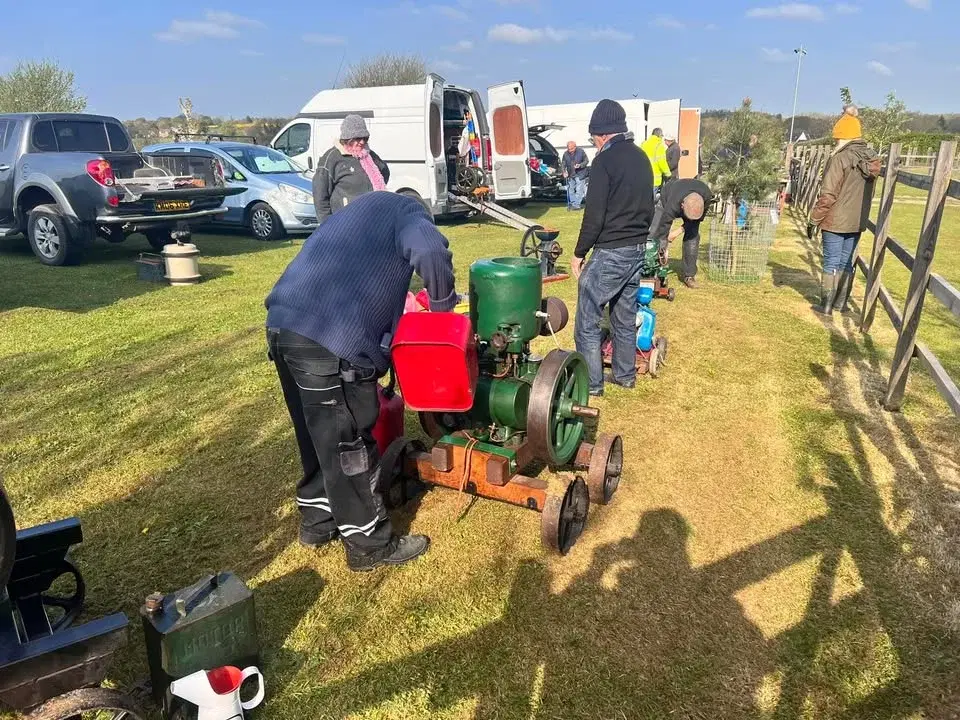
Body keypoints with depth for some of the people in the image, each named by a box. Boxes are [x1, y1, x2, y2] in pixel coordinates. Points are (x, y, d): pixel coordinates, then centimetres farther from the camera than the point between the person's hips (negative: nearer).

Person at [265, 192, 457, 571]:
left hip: (285, 325, 9)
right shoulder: (404, 210, 7)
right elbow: (430, 251, -18)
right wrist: (443, 306, -2)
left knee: (318, 436, 23)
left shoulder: (364, 211, 33)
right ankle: (369, 545, 19)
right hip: (327, 337, -9)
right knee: (348, 445, 4)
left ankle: (317, 521, 39)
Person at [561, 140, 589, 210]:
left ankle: (576, 204, -3)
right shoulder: (565, 154, -3)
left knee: (579, 190, -7)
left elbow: (586, 161, -5)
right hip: (570, 175, 4)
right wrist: (564, 172, -17)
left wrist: (580, 165, -22)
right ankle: (571, 204, 23)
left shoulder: (581, 151, -10)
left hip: (580, 174, -4)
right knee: (570, 190, 12)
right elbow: (563, 164, 2)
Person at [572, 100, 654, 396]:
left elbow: (594, 215, -17)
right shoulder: (641, 158, 10)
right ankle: (625, 375, 28)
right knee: (626, 317, 18)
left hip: (609, 252, -8)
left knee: (588, 320, 0)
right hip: (637, 251, 8)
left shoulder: (604, 160, -14)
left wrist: (579, 253, -9)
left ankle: (590, 383, 5)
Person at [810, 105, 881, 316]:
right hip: (857, 221, 6)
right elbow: (869, 192, 13)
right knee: (846, 262, 15)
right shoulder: (871, 158, 6)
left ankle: (826, 305, 5)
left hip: (836, 220, -6)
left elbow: (828, 194, -17)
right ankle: (841, 303, 22)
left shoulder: (840, 158, -16)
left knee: (831, 263, 1)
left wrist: (815, 218, -8)